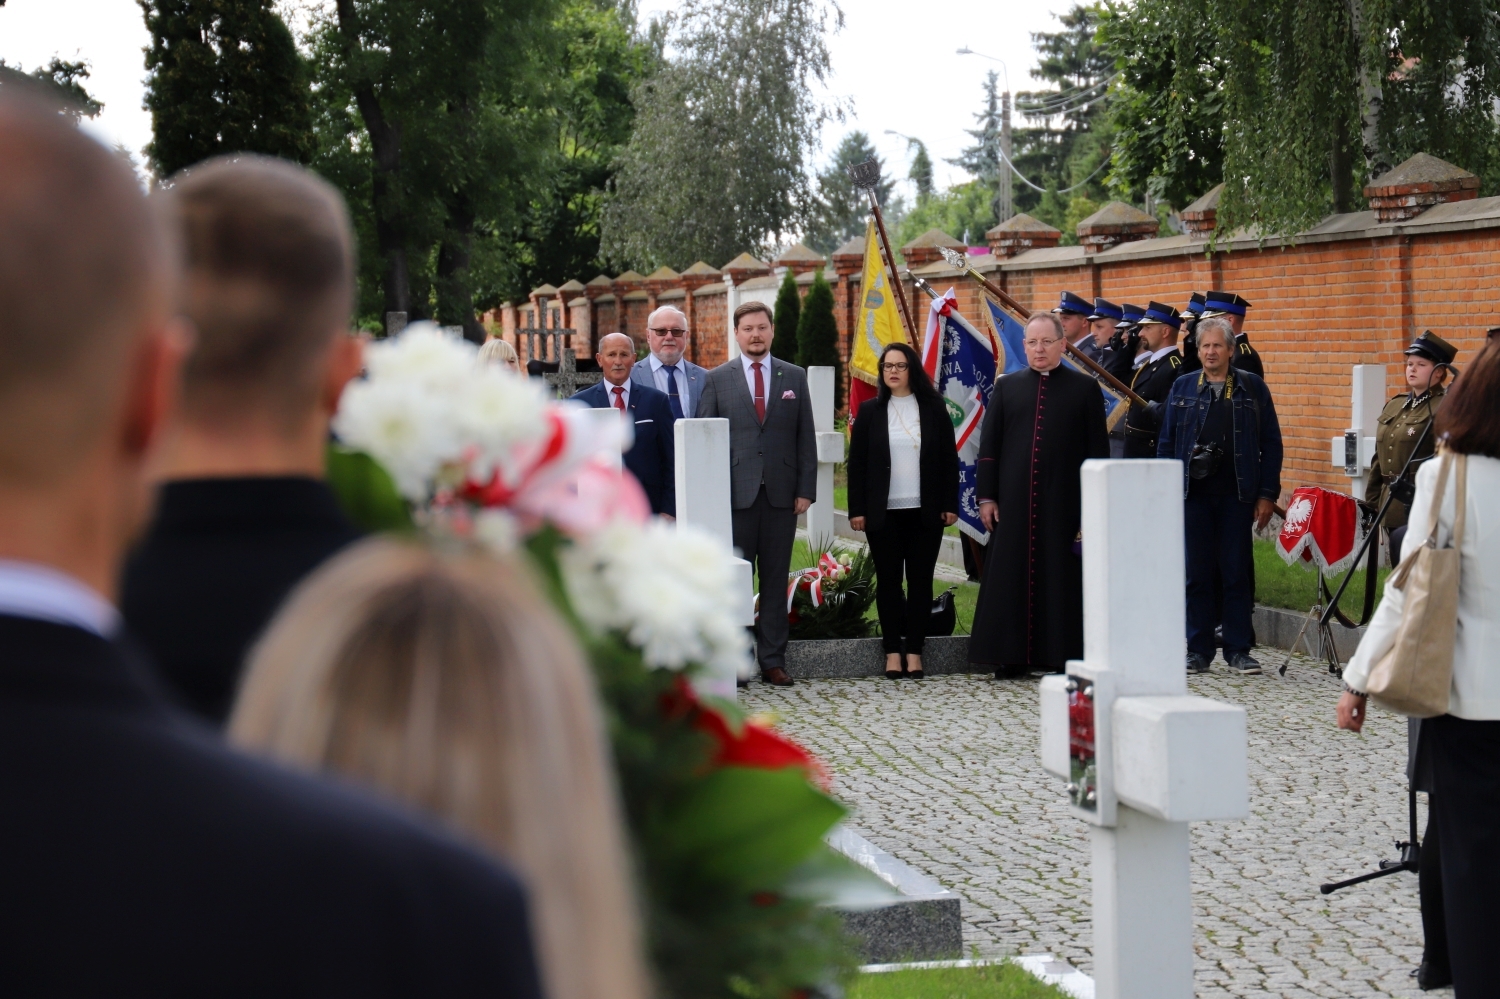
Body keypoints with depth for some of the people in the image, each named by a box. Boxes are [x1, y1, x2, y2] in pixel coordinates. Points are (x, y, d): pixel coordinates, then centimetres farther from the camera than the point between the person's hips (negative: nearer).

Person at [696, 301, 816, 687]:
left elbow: (805, 438, 8)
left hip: (781, 495, 2)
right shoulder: (717, 379, 6)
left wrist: (806, 489, 0)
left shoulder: (794, 377, 10)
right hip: (734, 494, -2)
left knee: (776, 580, 5)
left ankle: (773, 660, 10)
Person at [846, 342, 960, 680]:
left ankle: (914, 651, 7)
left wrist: (950, 504, -1)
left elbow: (949, 458, 6)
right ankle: (892, 651, 7)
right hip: (883, 512, 0)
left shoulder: (933, 408, 5)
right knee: (888, 579, 2)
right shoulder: (870, 411, 5)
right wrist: (857, 509, -3)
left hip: (925, 511, 0)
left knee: (921, 579, 2)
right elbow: (856, 462, 4)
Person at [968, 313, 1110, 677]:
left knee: (1062, 579, 1)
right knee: (1011, 577, 3)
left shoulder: (1085, 389, 4)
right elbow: (989, 445, 9)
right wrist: (987, 496, 2)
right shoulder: (1006, 387, 10)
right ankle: (1010, 656, 9)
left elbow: (1098, 451, 2)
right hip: (1014, 503, 2)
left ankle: (1064, 654, 7)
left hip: (1064, 502, -2)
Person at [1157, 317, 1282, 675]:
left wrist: (1268, 494, -2)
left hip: (1236, 495, -1)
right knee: (1196, 573, 3)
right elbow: (1166, 443, 9)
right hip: (1193, 494, 1)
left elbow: (1271, 444, 4)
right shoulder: (1182, 388, 9)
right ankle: (1198, 651, 11)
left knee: (1237, 572, 1)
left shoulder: (1253, 388, 5)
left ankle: (1239, 650, 9)